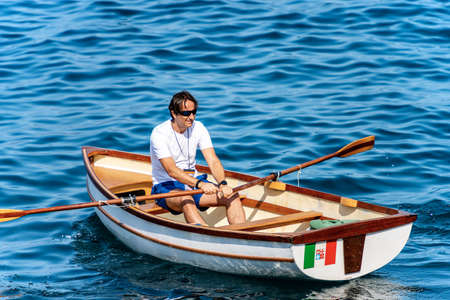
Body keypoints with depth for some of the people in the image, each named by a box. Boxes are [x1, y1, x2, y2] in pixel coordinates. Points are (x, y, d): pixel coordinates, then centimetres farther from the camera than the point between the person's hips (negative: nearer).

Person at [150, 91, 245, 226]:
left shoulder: (198, 128, -1)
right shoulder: (159, 133, -17)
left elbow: (213, 161, -8)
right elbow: (171, 170, -28)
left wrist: (223, 184, -28)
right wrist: (199, 184, -42)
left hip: (193, 182, 6)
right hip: (166, 186, -6)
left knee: (232, 196, -16)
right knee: (186, 200, -39)